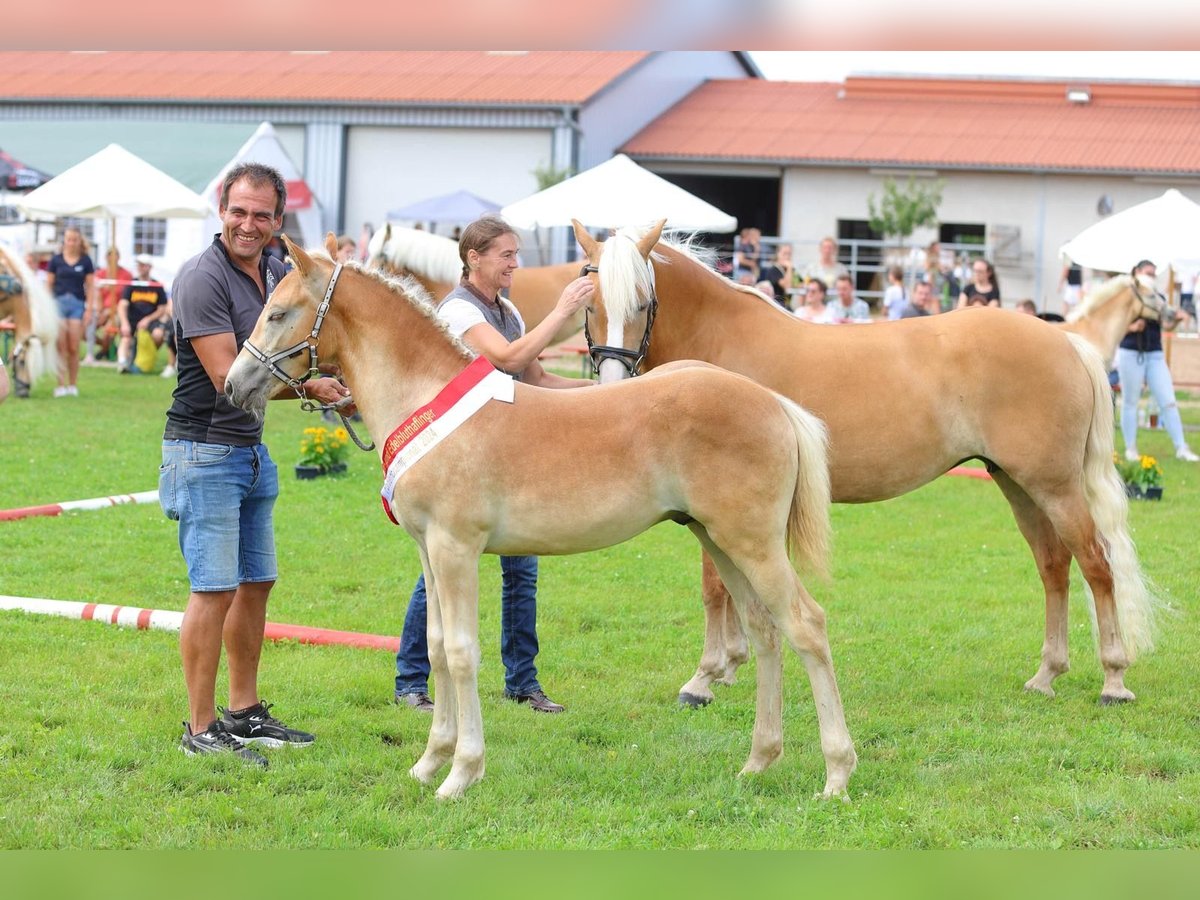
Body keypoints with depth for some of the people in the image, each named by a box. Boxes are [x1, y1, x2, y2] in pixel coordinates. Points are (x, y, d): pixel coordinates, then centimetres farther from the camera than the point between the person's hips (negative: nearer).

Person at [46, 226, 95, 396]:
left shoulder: (85, 261, 5)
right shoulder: (56, 260, 4)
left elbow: (89, 286, 6)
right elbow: (49, 284, 7)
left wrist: (90, 308, -1)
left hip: (78, 304, 0)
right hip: (59, 302, 0)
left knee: (74, 348, 0)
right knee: (60, 347, -4)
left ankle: (72, 385, 10)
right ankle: (61, 385, -2)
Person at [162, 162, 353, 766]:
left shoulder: (278, 275, 10)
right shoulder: (202, 278, -16)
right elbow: (229, 379, -20)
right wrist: (311, 388, -21)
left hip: (253, 449, 9)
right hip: (204, 450, -9)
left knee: (256, 583, 13)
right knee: (214, 589, -9)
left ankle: (244, 713, 24)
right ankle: (200, 730, -3)